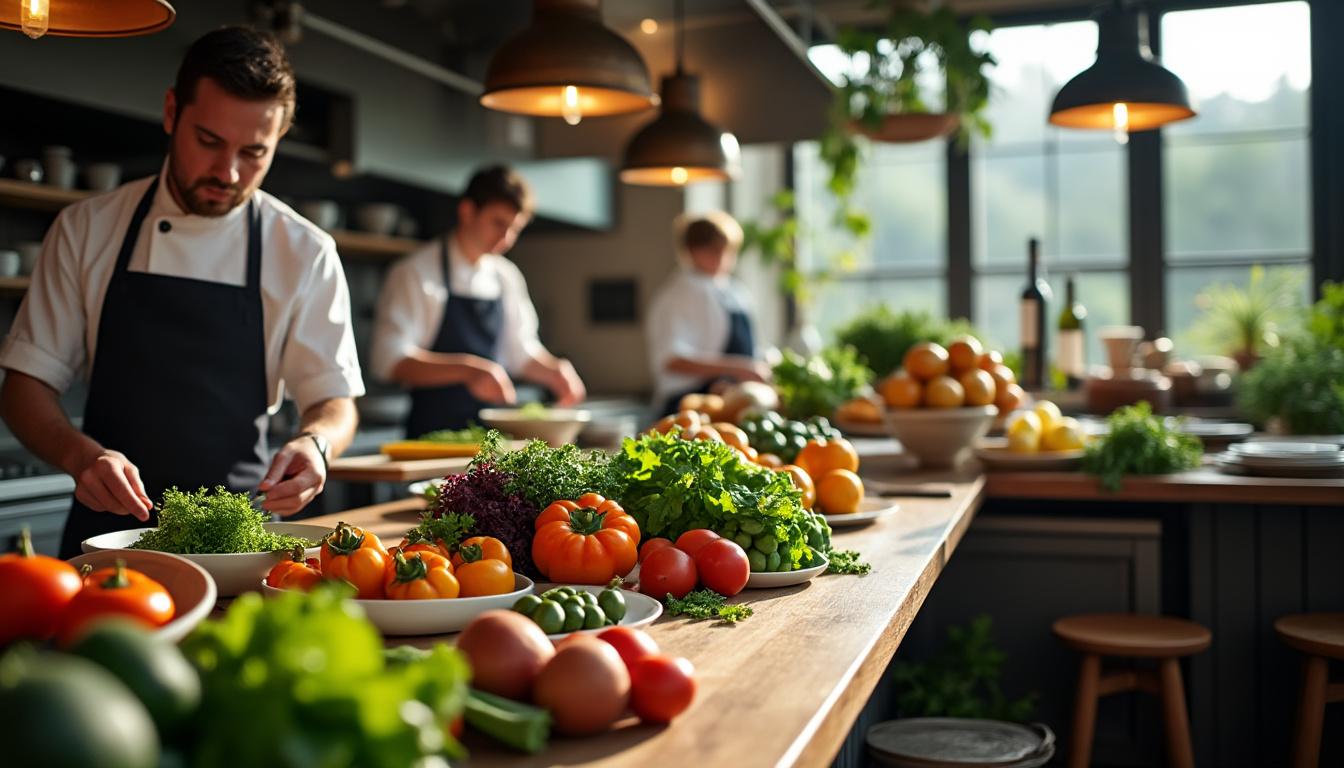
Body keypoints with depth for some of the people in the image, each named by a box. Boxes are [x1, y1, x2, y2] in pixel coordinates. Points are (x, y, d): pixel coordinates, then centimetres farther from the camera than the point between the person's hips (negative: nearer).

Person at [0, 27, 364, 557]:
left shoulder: (305, 253, 0)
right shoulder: (86, 230, 4)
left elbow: (334, 401, 3)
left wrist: (314, 443, -20)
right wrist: (82, 455, -15)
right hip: (109, 528, 0)